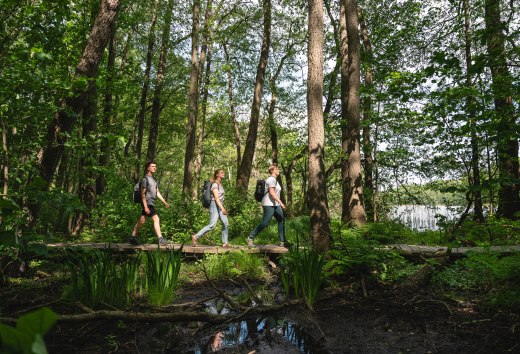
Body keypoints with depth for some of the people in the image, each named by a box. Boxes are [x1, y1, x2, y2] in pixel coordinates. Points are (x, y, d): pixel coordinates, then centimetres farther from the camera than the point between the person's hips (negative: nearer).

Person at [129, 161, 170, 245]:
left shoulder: (154, 179, 16)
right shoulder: (145, 179, -9)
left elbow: (157, 193, 17)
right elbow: (143, 194, -13)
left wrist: (164, 202, 10)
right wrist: (145, 206, -19)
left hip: (151, 203, 9)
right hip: (147, 203, -9)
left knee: (141, 221, 12)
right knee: (156, 219, -14)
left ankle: (132, 238, 21)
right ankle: (160, 239, -14)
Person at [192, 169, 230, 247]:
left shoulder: (220, 184, 18)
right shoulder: (215, 184, -9)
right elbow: (216, 198, -18)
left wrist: (223, 208, 18)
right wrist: (222, 208, -26)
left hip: (220, 206, 8)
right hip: (215, 206, -8)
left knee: (226, 224, -2)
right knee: (212, 225, -13)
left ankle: (225, 243, 3)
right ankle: (195, 236, -3)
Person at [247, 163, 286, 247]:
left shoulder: (274, 179, 18)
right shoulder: (272, 179, -13)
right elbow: (271, 193, -22)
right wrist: (281, 202, -24)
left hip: (275, 204, 10)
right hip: (269, 204, -10)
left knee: (281, 221, 8)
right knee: (264, 223, -10)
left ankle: (282, 241, 13)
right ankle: (250, 238, -1)